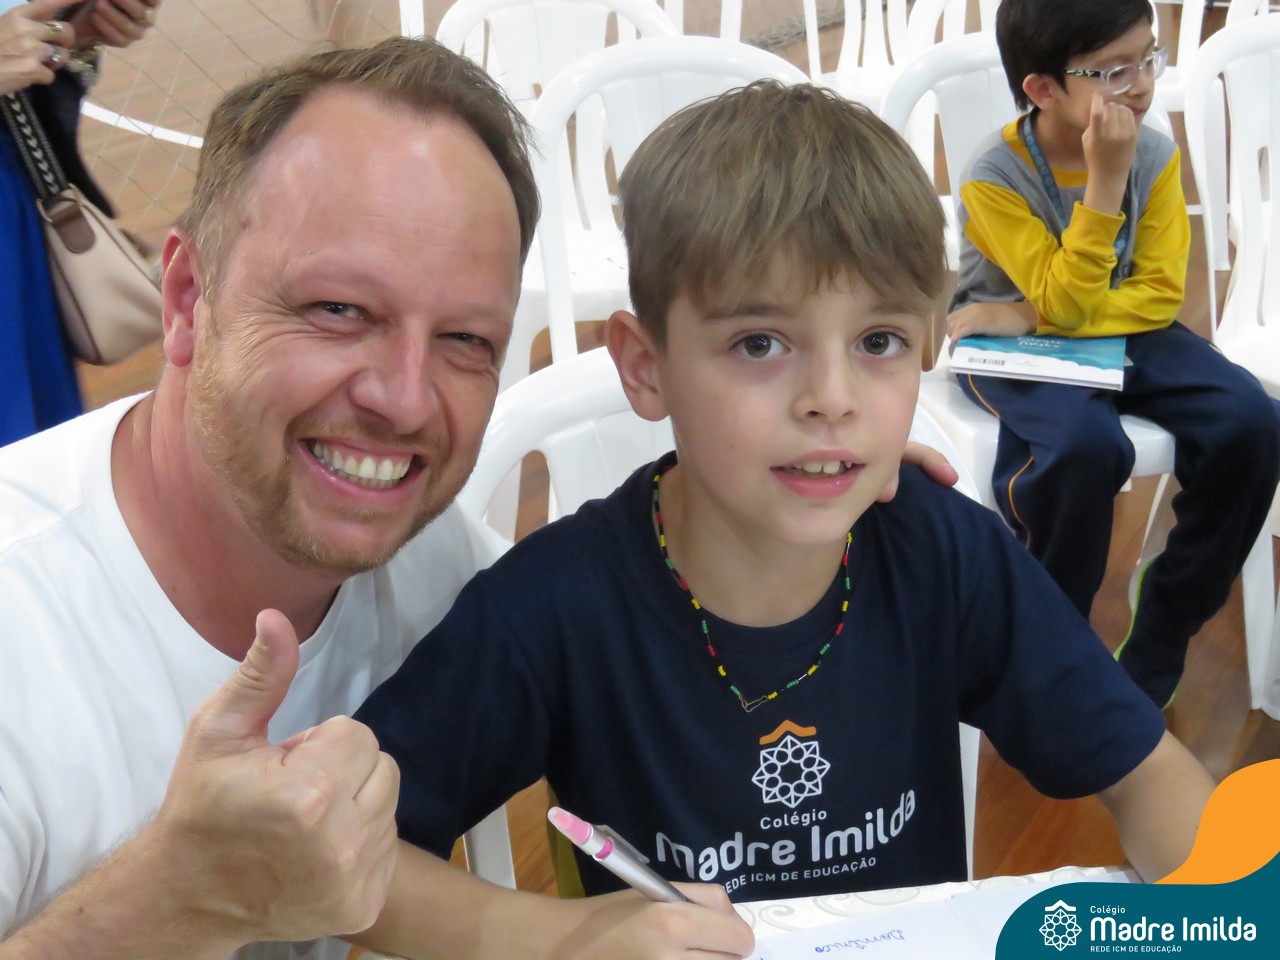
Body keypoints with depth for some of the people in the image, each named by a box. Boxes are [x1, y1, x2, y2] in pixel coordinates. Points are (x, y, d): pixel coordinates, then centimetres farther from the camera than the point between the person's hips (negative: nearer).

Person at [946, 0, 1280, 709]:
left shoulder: (1155, 157, -5)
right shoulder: (994, 181, -18)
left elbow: (1160, 294, -8)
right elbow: (1067, 303, -21)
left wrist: (1031, 315, -20)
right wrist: (1105, 177, -28)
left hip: (1125, 334, 5)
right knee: (1087, 444, -36)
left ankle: (1158, 645, -4)